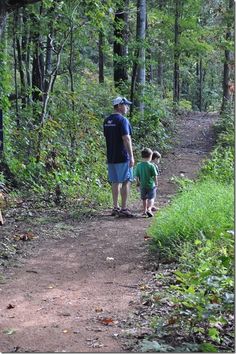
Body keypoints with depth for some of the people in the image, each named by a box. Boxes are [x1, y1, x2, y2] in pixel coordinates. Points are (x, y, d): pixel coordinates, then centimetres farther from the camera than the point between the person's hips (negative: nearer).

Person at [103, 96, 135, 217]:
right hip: (123, 157, -7)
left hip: (111, 157, 7)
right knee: (126, 182, -2)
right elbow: (126, 139, -17)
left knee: (115, 182, 12)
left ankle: (115, 207, 15)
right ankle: (124, 208, -2)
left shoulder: (106, 121, 12)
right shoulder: (122, 120, -13)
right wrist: (131, 156, -16)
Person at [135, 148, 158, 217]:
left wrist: (138, 183, 18)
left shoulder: (138, 165, -5)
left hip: (142, 185, 4)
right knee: (151, 198, 2)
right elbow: (155, 176, -9)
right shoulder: (151, 166, -15)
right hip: (151, 185, -4)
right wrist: (156, 183, 8)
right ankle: (149, 209, -19)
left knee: (144, 199, 18)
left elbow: (137, 176, 1)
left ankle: (145, 211, 27)